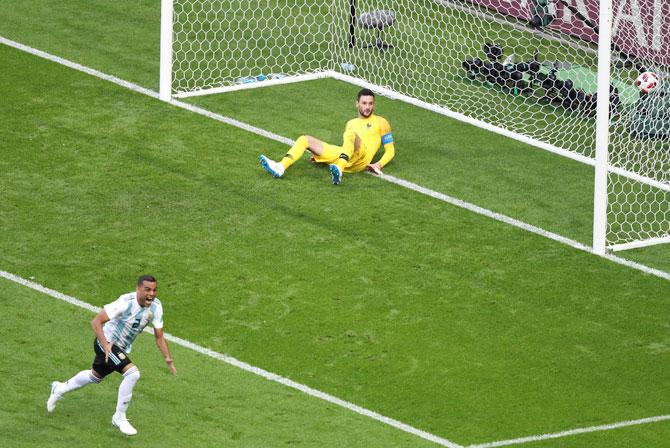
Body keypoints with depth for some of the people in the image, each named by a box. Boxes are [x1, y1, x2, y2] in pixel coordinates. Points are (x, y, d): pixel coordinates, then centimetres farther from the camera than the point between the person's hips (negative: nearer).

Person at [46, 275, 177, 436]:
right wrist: (105, 346, -36)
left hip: (122, 348, 8)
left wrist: (168, 360, -10)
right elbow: (96, 321, -28)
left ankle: (59, 389, 53)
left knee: (95, 377, 27)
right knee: (132, 373, -25)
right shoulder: (126, 303, -31)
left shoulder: (155, 307, -11)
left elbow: (159, 336, -1)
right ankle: (119, 418, -9)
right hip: (107, 343, -8)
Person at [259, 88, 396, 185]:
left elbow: (390, 150, 13)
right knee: (305, 139, -3)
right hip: (340, 155, 6)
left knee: (351, 134, -38)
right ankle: (281, 167, -28)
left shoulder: (380, 122, 18)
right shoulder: (351, 123, 33)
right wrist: (318, 153, 19)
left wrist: (379, 164, -7)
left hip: (360, 159, -6)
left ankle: (339, 170, -60)